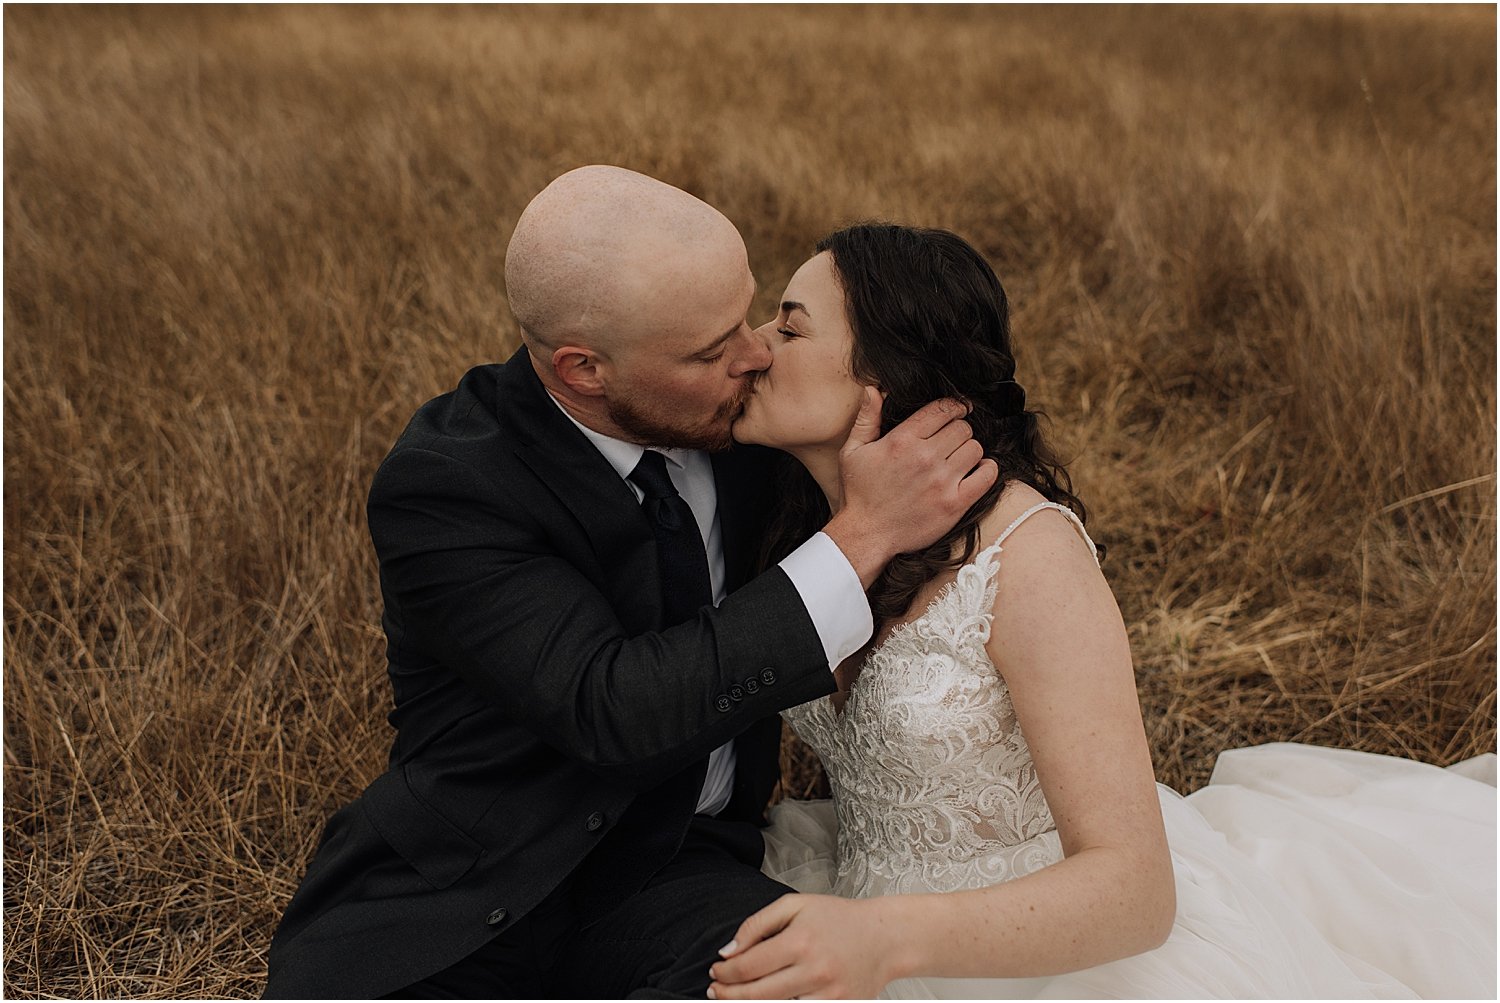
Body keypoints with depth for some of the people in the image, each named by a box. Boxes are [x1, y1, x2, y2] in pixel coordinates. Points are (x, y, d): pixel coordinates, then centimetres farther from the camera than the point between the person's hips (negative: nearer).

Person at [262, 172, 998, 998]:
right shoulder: (440, 487, -18)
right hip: (468, 908, -4)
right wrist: (863, 535, -28)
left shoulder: (726, 423, -2)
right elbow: (612, 710, -29)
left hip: (677, 873, 4)